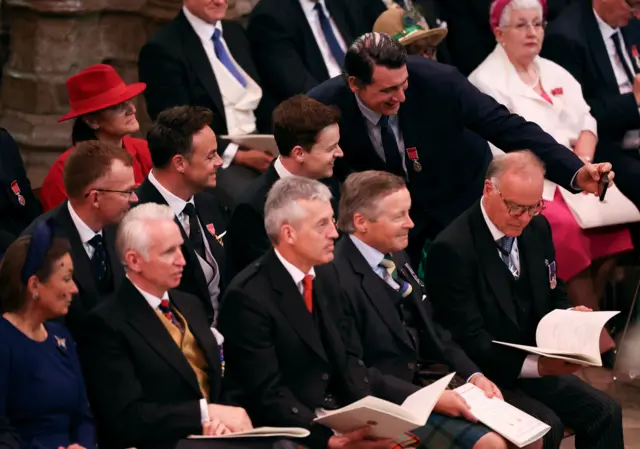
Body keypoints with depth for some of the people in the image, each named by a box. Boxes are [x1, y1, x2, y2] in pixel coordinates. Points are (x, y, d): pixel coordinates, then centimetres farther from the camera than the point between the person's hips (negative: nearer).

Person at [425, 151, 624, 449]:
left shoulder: (536, 228, 5)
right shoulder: (452, 249, -19)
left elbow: (555, 298, 18)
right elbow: (469, 339, -20)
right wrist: (536, 366, -29)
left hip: (535, 365, 7)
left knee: (605, 411, -11)